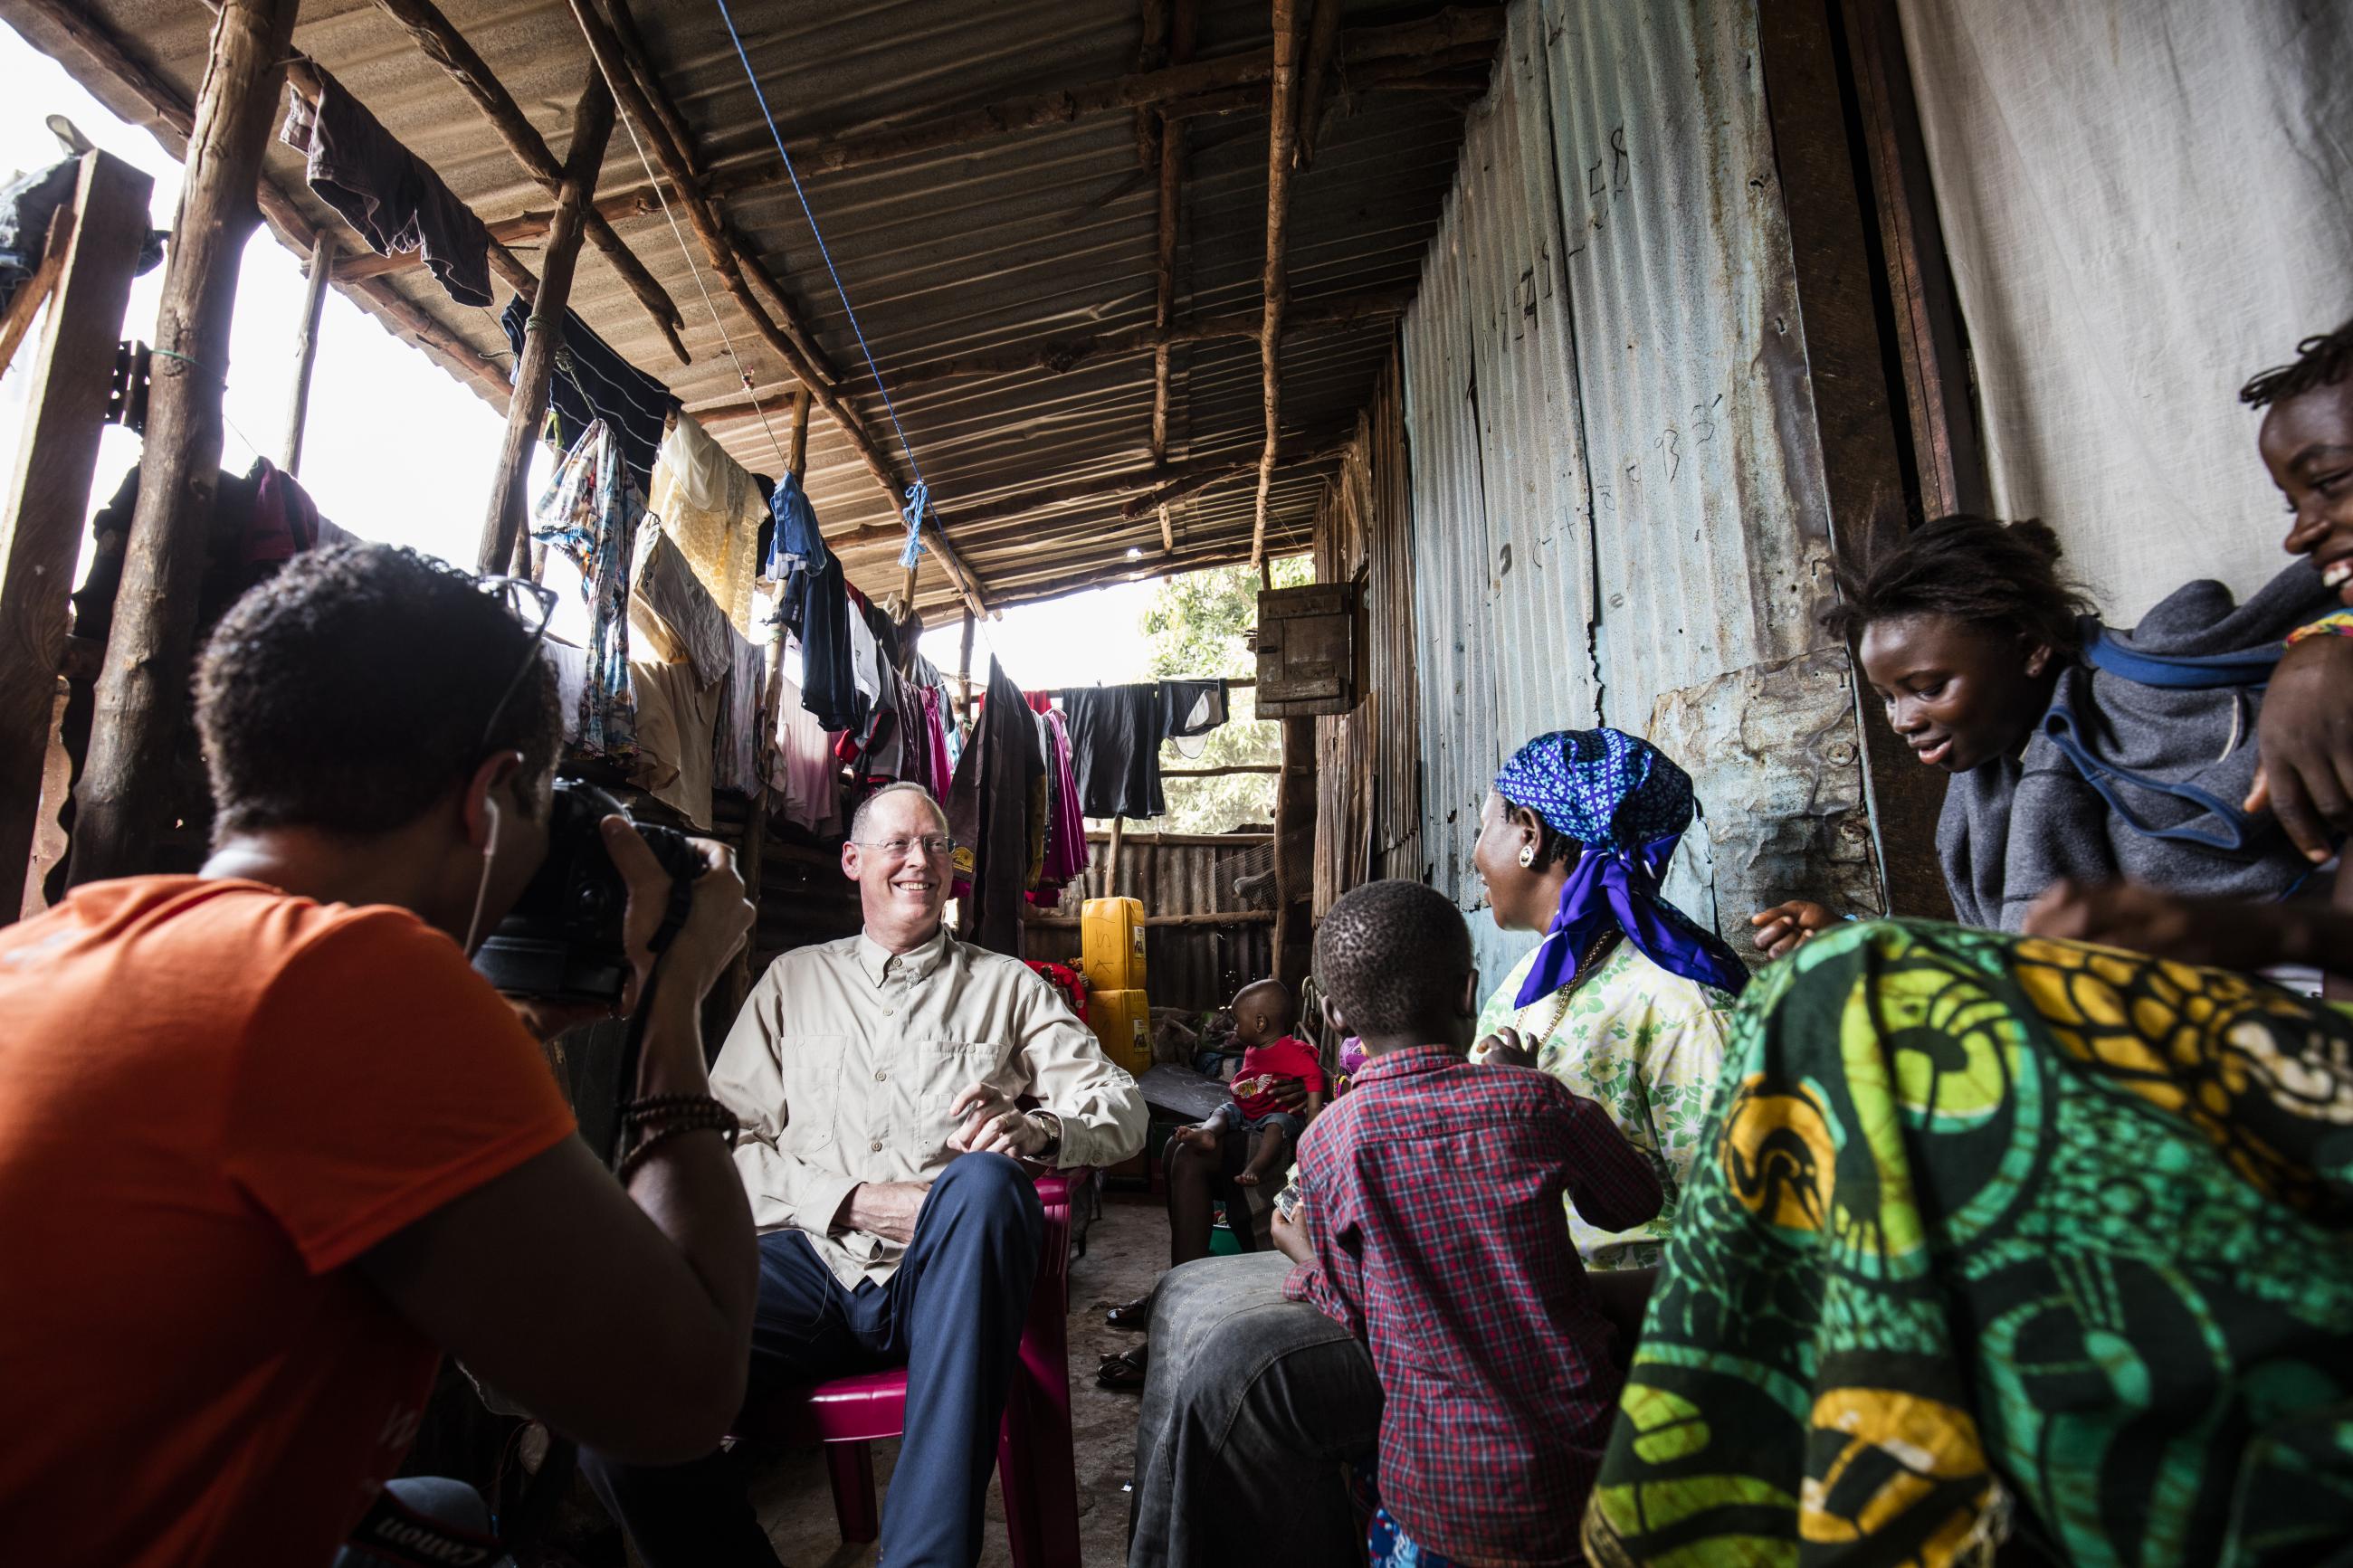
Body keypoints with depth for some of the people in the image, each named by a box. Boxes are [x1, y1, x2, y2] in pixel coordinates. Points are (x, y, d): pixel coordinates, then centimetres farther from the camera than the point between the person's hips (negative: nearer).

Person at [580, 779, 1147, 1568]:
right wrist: (852, 1202, -7)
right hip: (809, 1261, 1)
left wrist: (1032, 1128, -15)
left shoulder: (1006, 985, 16)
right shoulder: (793, 979, 19)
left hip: (941, 1275, -1)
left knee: (986, 1183, -36)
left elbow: (1121, 1105, 8)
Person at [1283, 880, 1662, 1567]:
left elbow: (1357, 1313, -3)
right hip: (1578, 1466, 0)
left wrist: (1304, 1260, 17)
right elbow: (1636, 1201, 7)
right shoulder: (1532, 1101, -13)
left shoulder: (1327, 1142, -13)